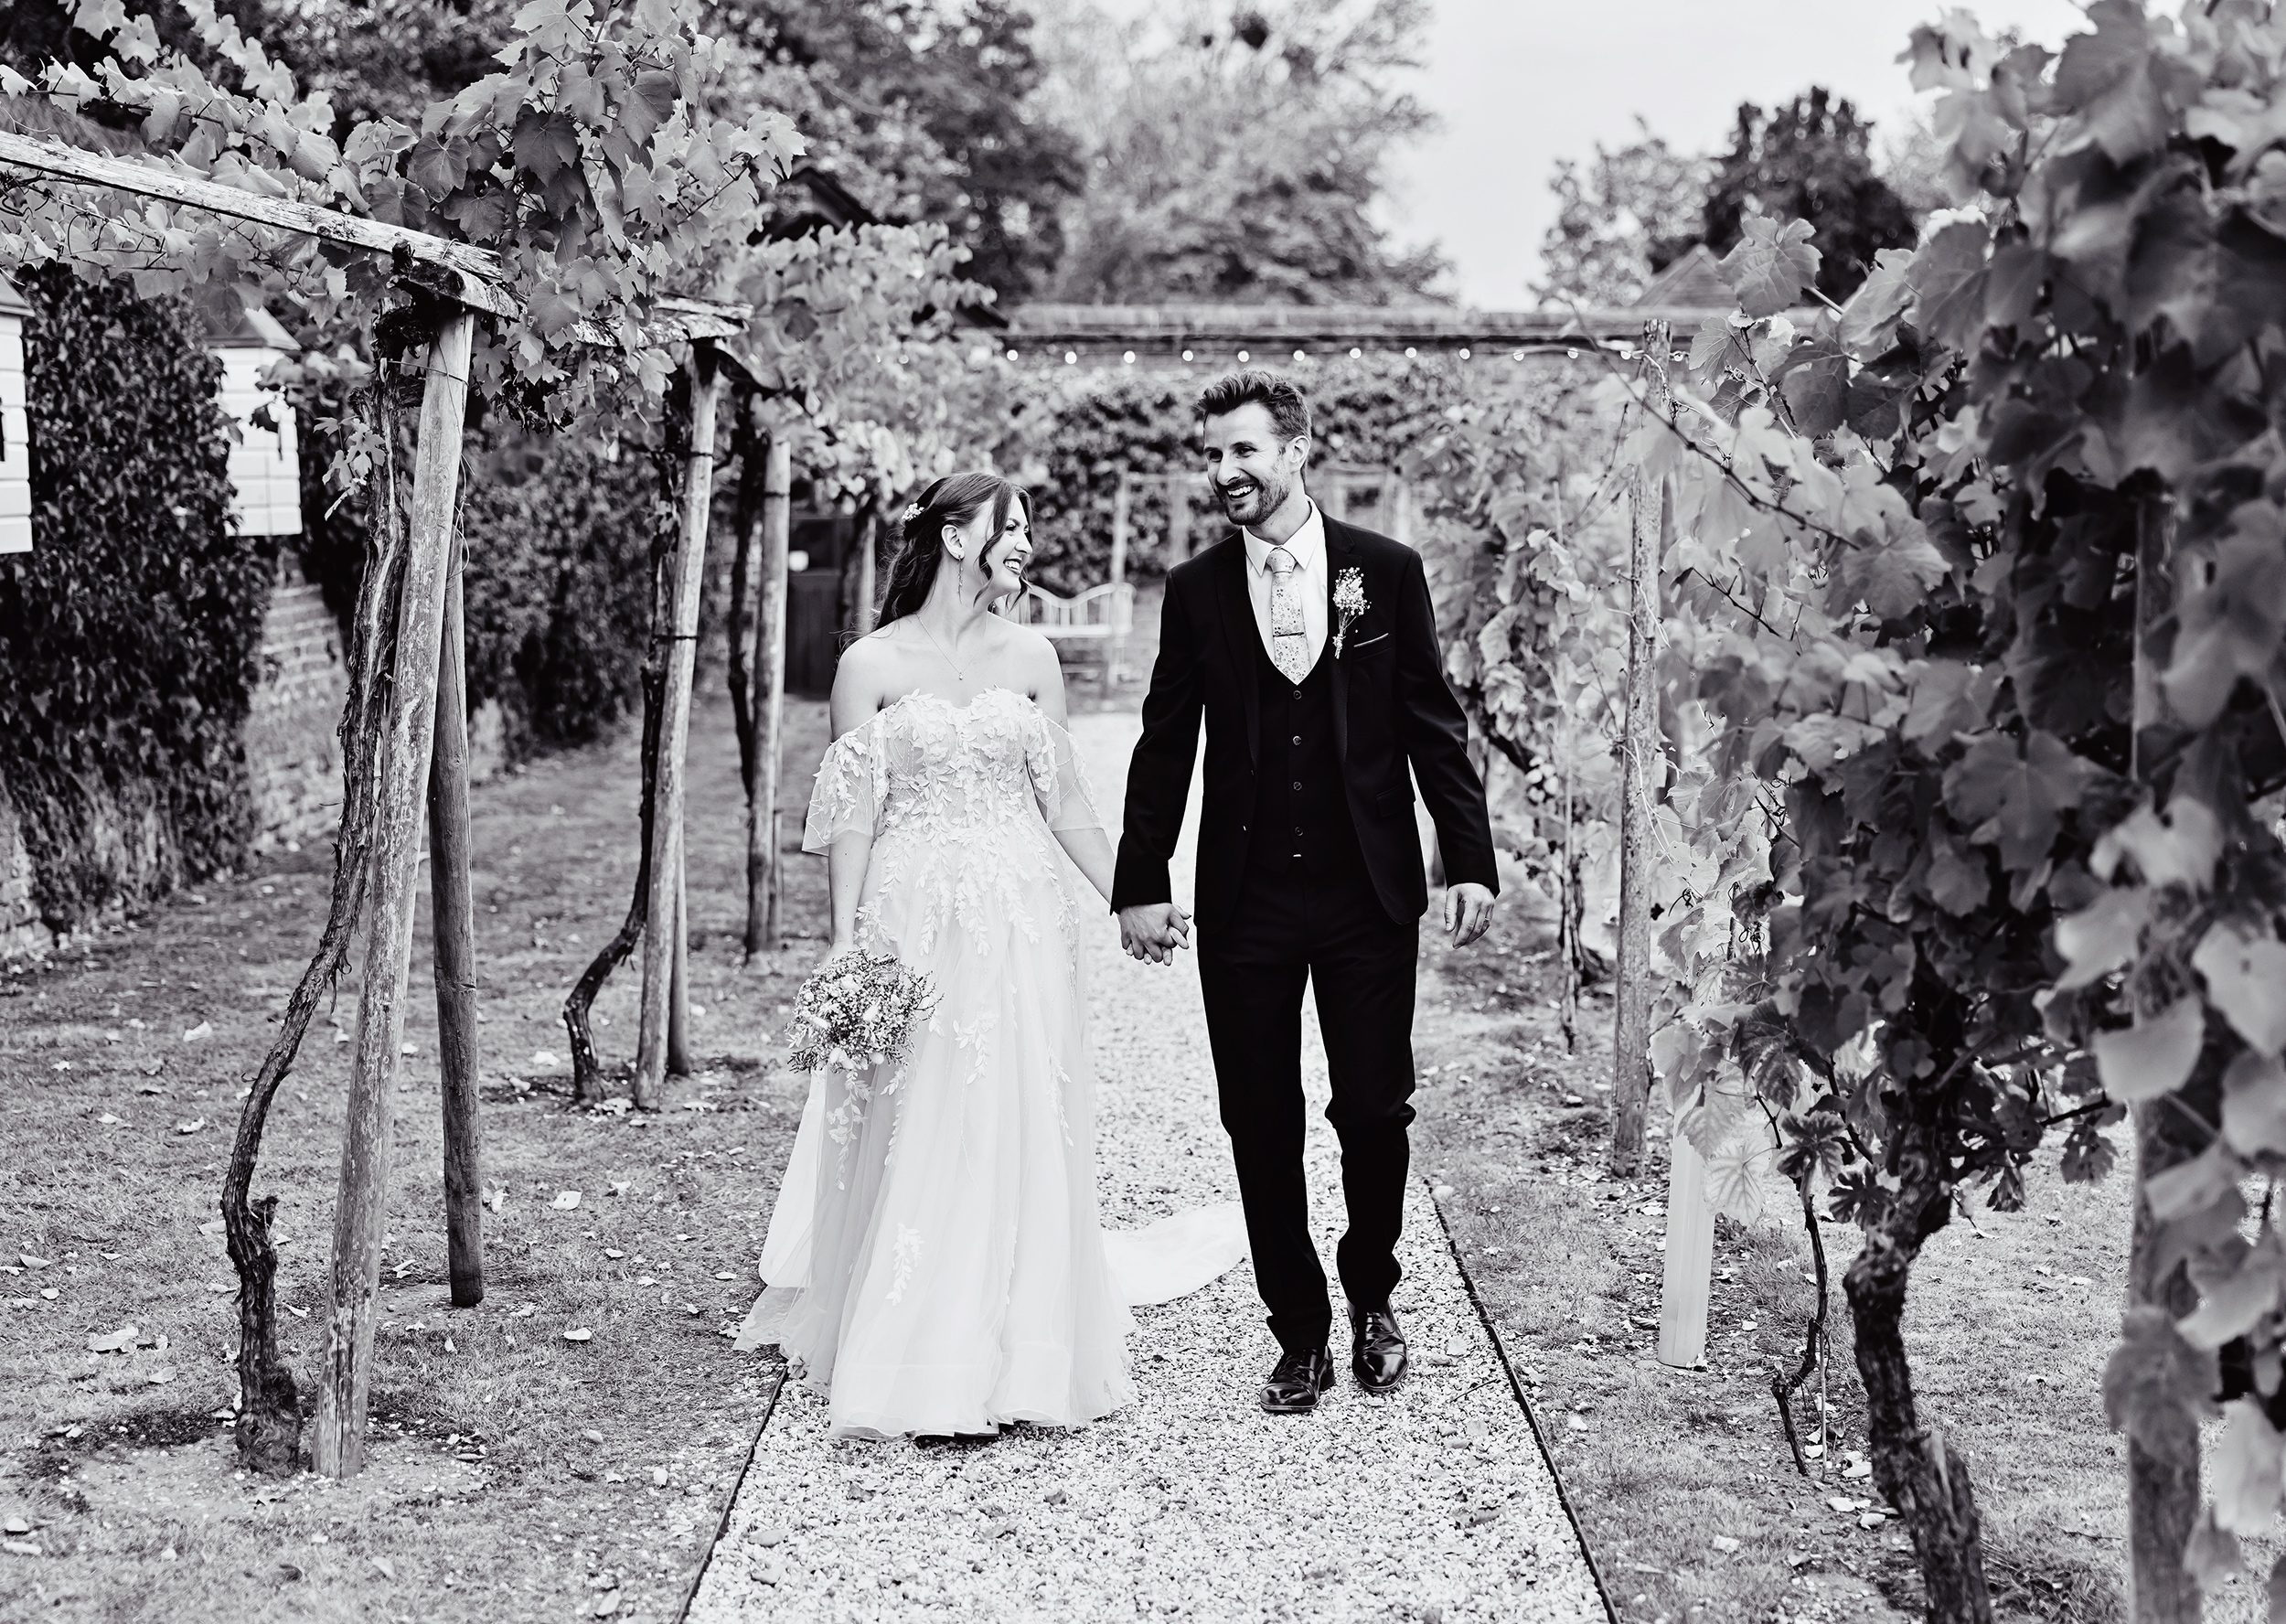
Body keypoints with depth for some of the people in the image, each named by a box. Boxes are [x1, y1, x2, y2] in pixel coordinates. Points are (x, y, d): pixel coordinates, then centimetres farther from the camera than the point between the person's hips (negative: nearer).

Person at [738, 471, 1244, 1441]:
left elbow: (1065, 803, 11)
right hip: (914, 924, -2)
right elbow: (853, 816, -2)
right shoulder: (871, 665, -2)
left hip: (1022, 923, 3)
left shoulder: (1029, 658, 7)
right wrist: (844, 947, -6)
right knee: (914, 1135, 1)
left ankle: (1010, 1354, 15)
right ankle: (914, 1362, 14)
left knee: (1016, 1132, 3)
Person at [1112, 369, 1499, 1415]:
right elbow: (1165, 748, 6)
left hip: (1368, 895, -1)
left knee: (1375, 1110, 3)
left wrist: (1470, 861, -3)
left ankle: (1371, 1298, 28)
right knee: (1261, 1126, 4)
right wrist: (1141, 883, -1)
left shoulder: (1386, 572, 1)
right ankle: (1300, 1336, 18)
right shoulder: (1195, 590, 4)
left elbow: (1435, 728, 3)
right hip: (1245, 900, 1)